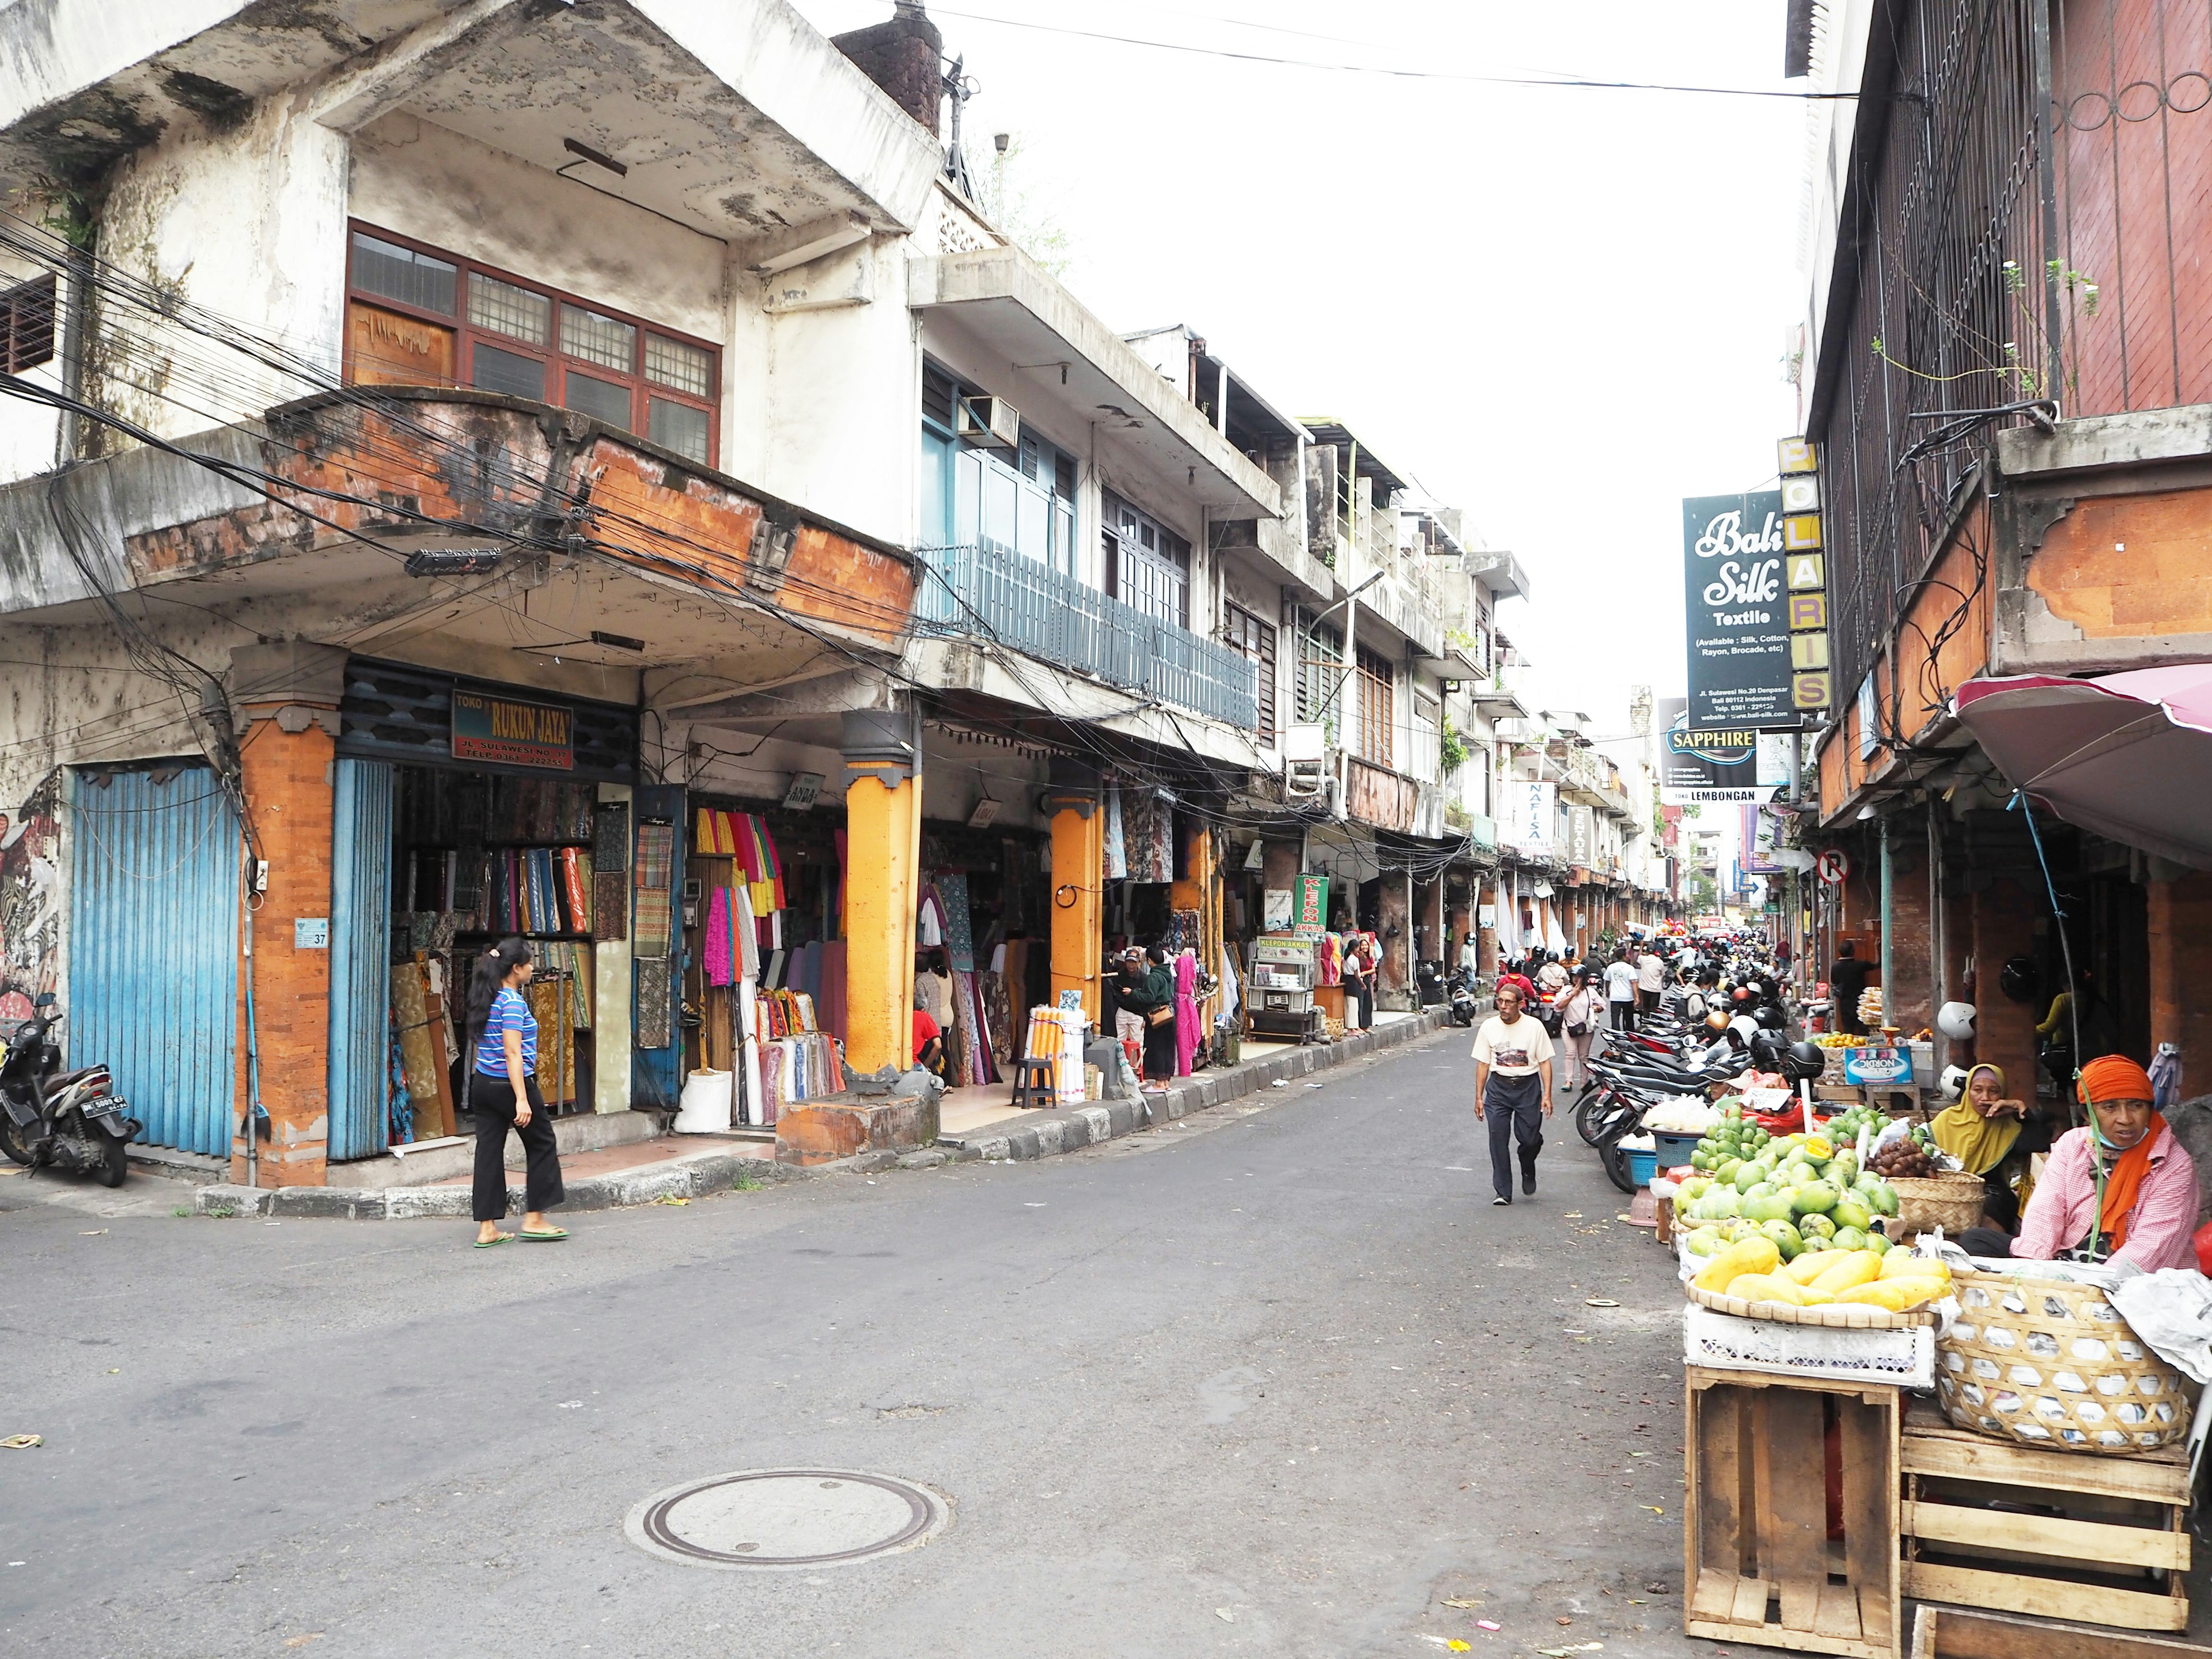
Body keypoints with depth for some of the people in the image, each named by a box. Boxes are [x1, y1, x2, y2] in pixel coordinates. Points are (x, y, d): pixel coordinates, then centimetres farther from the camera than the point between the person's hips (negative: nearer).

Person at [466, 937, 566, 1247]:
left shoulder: (485, 1001, 10)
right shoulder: (513, 1002, -16)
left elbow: (477, 1046, 16)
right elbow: (513, 1053, -21)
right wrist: (522, 1099, -23)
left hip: (483, 1083, 8)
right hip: (509, 1084, -8)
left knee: (489, 1151, 7)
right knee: (542, 1145, 8)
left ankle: (487, 1229, 9)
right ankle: (534, 1219, 12)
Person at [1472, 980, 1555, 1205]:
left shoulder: (1534, 1027, -3)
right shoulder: (1488, 1027, 1)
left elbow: (1545, 1062, 0)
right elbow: (1483, 1064, 6)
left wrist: (1547, 1095, -7)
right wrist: (1479, 1097, 3)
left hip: (1528, 1087, -1)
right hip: (1498, 1087, 1)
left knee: (1530, 1139, -4)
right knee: (1498, 1139, -5)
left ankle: (1528, 1171, 30)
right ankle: (1503, 1192, 3)